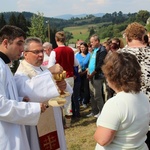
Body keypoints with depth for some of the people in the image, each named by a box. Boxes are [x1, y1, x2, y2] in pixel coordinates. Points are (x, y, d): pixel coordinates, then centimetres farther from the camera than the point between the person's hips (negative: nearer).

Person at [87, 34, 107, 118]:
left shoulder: (102, 51, -13)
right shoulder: (95, 50, 15)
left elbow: (100, 65, -19)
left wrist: (92, 74, -14)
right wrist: (89, 72, 8)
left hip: (97, 76, -9)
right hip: (92, 76, 9)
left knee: (97, 96, -3)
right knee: (92, 95, 14)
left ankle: (101, 111, 11)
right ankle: (94, 111, 24)